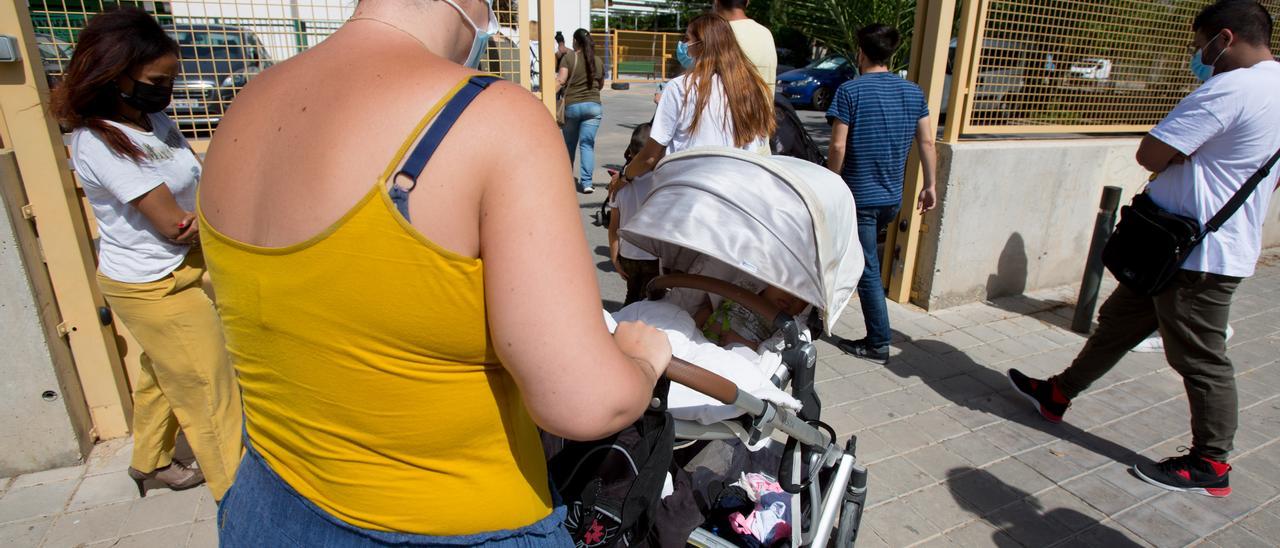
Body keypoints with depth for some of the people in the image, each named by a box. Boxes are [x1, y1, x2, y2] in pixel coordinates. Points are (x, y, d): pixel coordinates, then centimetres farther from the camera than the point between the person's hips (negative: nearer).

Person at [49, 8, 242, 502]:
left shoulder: (154, 120, -1)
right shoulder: (99, 143, -24)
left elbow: (199, 183, -3)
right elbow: (172, 224, -24)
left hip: (174, 273, 8)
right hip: (154, 288, -8)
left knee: (162, 374, 26)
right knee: (208, 391, 2)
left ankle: (150, 462, 48)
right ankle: (237, 493, 18)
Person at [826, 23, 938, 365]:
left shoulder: (850, 91, -11)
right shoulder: (913, 92, 6)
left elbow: (838, 147, -16)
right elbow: (927, 142, 6)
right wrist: (929, 186, 13)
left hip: (859, 196, -6)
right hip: (892, 198, 6)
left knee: (868, 270, 1)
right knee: (865, 260, 24)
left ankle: (878, 344, 6)